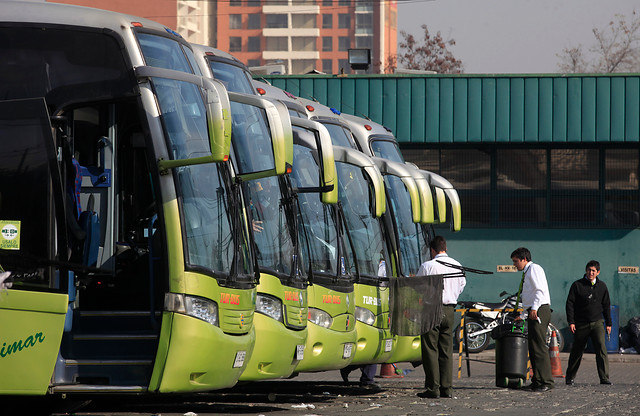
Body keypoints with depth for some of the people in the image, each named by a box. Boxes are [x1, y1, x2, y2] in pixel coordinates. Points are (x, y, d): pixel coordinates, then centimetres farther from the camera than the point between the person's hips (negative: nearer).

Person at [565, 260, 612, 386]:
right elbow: (570, 303, -1)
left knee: (601, 348, -15)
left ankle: (604, 378, -17)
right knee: (577, 351, 8)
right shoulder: (577, 285, 0)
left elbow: (606, 305, 17)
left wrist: (608, 323, 14)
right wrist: (571, 322, -9)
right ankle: (570, 377, 24)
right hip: (581, 324, -1)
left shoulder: (602, 286, 9)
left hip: (597, 322, 1)